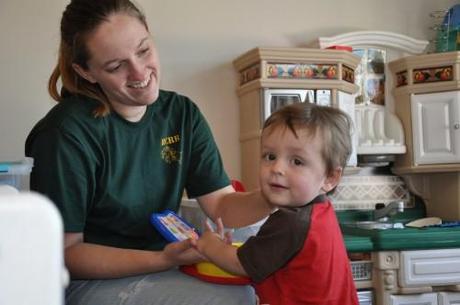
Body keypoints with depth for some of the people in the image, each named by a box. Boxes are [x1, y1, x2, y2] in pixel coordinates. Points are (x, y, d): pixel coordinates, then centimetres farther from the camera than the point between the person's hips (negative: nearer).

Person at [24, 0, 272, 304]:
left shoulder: (181, 113, 0)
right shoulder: (67, 133, -19)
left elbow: (222, 205, -4)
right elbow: (64, 252, -16)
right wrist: (164, 260, -27)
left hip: (160, 262, 6)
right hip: (89, 280, -5)